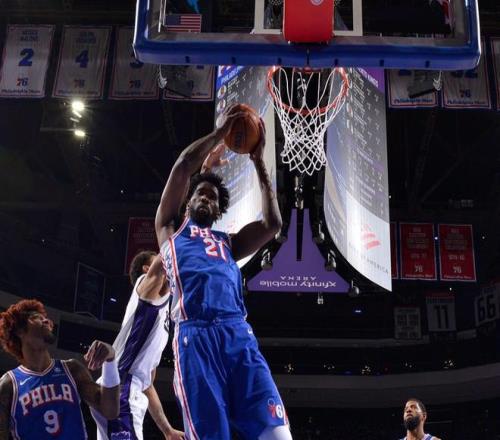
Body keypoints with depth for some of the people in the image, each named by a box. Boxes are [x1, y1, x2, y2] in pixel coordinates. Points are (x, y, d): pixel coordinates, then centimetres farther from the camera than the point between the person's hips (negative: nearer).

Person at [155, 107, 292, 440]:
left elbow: (273, 223, 21)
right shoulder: (170, 229, 26)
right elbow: (183, 166, 15)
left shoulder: (228, 242, 35)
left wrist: (258, 161, 26)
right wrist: (221, 132, 23)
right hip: (195, 336, -3)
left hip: (239, 335, 4)